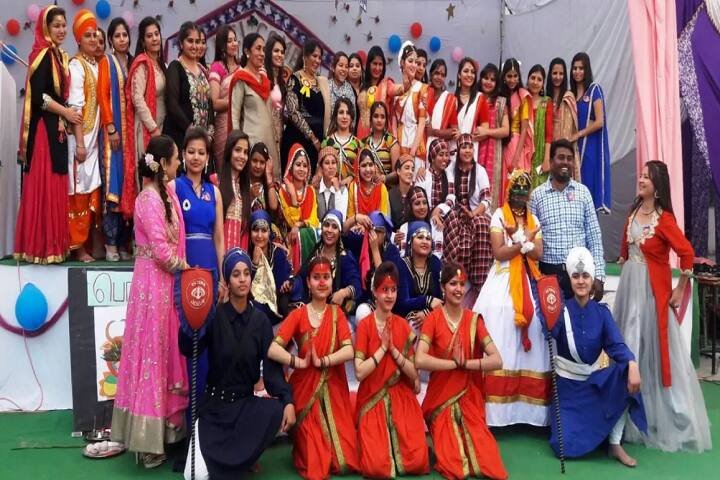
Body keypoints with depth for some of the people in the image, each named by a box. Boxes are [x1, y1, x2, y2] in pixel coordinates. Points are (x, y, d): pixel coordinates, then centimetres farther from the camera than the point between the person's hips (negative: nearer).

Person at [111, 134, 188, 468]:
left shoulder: (167, 193, 11)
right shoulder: (149, 198, -16)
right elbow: (160, 248, -19)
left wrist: (181, 266, 0)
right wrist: (183, 265, -5)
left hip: (166, 279, 9)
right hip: (153, 280, -9)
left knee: (167, 349, 14)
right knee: (151, 351, -1)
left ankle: (163, 424, 26)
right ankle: (149, 438, 11)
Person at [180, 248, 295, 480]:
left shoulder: (260, 319, -1)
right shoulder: (215, 315, -7)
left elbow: (271, 366, -6)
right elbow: (188, 349, -22)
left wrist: (288, 400, -21)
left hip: (246, 403, 3)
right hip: (214, 404, -2)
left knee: (278, 412, -30)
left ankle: (242, 456, -1)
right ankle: (222, 454, 15)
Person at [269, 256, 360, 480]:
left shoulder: (337, 313, 4)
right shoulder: (297, 314, -4)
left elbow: (349, 350, -11)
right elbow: (272, 349, -17)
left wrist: (321, 361, -22)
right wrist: (300, 362, -24)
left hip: (333, 390, 2)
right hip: (305, 389, -2)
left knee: (343, 460, 1)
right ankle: (309, 459, 32)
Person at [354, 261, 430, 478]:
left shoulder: (403, 325, 4)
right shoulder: (364, 325, -5)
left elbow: (415, 374, -1)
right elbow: (359, 373, -14)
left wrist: (393, 349, -12)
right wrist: (382, 347, -16)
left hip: (402, 399, 3)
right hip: (373, 400, -2)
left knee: (417, 462, -12)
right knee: (377, 466, -17)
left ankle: (397, 445, 18)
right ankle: (371, 444, 15)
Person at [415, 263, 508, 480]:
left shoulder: (474, 320, 1)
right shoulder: (433, 319, -8)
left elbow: (497, 360, -8)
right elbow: (419, 360, -22)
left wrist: (465, 363, -16)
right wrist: (455, 364, -16)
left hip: (469, 401, 3)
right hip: (441, 400, -3)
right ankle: (439, 445, 20)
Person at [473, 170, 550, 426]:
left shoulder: (533, 219, 15)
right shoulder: (499, 216, 1)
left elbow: (537, 254, 2)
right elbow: (499, 252, -10)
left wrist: (517, 237, -10)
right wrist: (525, 241, -8)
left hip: (528, 283, 5)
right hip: (503, 282, -4)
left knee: (529, 340, 0)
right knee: (501, 342, -9)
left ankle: (526, 407, 7)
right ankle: (498, 408, -7)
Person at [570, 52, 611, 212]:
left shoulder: (594, 89, -3)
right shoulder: (571, 92, 13)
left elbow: (600, 122, -11)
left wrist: (578, 134, -9)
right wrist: (570, 138, 0)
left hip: (591, 146, -5)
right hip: (575, 145, 5)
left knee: (588, 183, -5)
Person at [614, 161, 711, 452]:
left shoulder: (663, 218, -15)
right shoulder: (634, 212, 7)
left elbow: (687, 253, -21)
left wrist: (680, 289, -15)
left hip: (653, 289, -7)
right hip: (629, 285, 7)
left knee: (655, 347, -1)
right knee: (630, 345, 13)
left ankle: (671, 419, 13)